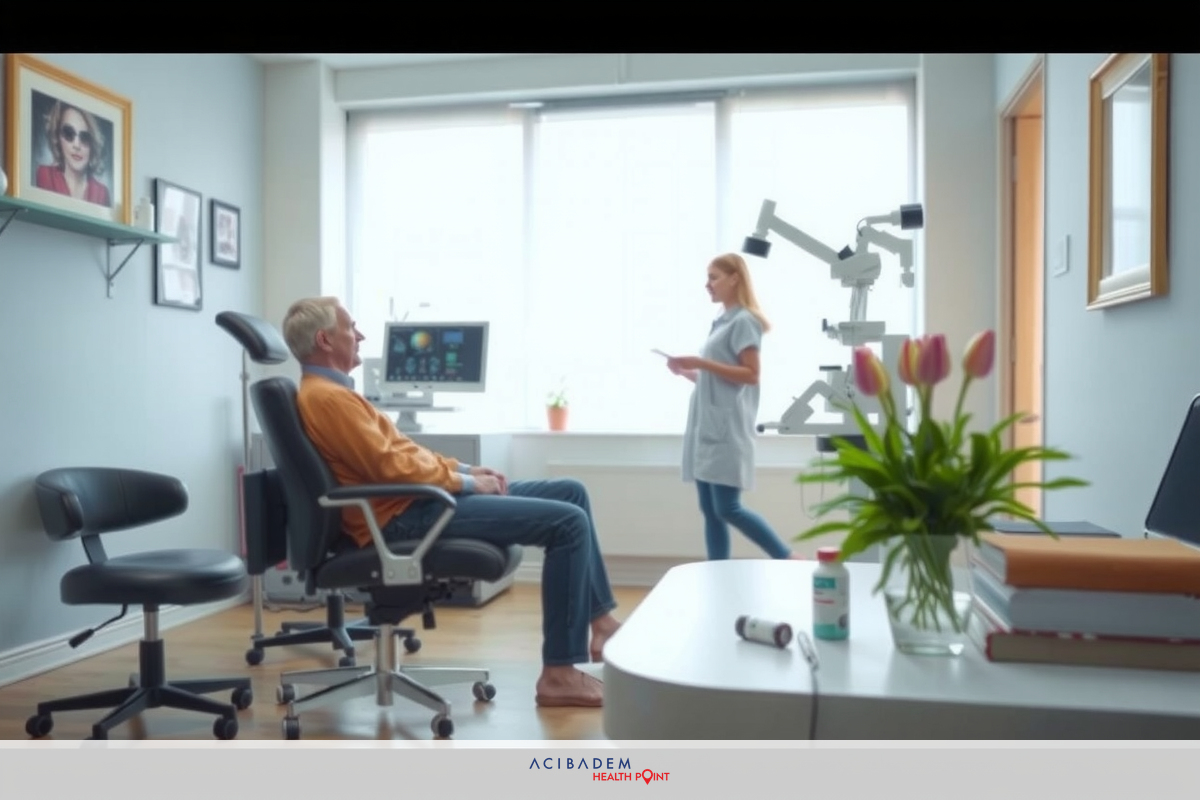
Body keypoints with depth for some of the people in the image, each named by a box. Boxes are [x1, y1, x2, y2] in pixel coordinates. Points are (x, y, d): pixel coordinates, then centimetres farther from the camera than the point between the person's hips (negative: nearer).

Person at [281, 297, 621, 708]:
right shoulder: (326, 396, -15)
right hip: (407, 513, -11)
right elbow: (391, 466, -21)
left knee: (572, 492, 8)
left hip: (421, 495, 11)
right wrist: (465, 481, -10)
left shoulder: (331, 390, 20)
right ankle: (558, 674, -12)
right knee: (567, 522, -18)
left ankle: (599, 620, 12)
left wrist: (463, 468, 10)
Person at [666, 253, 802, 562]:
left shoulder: (744, 321, -7)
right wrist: (686, 372, 8)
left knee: (728, 509, -8)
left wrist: (701, 363, -17)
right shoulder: (721, 322, 18)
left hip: (726, 431, -9)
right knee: (710, 511, 7)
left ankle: (789, 559, 4)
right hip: (705, 429, 9)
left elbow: (750, 375, -14)